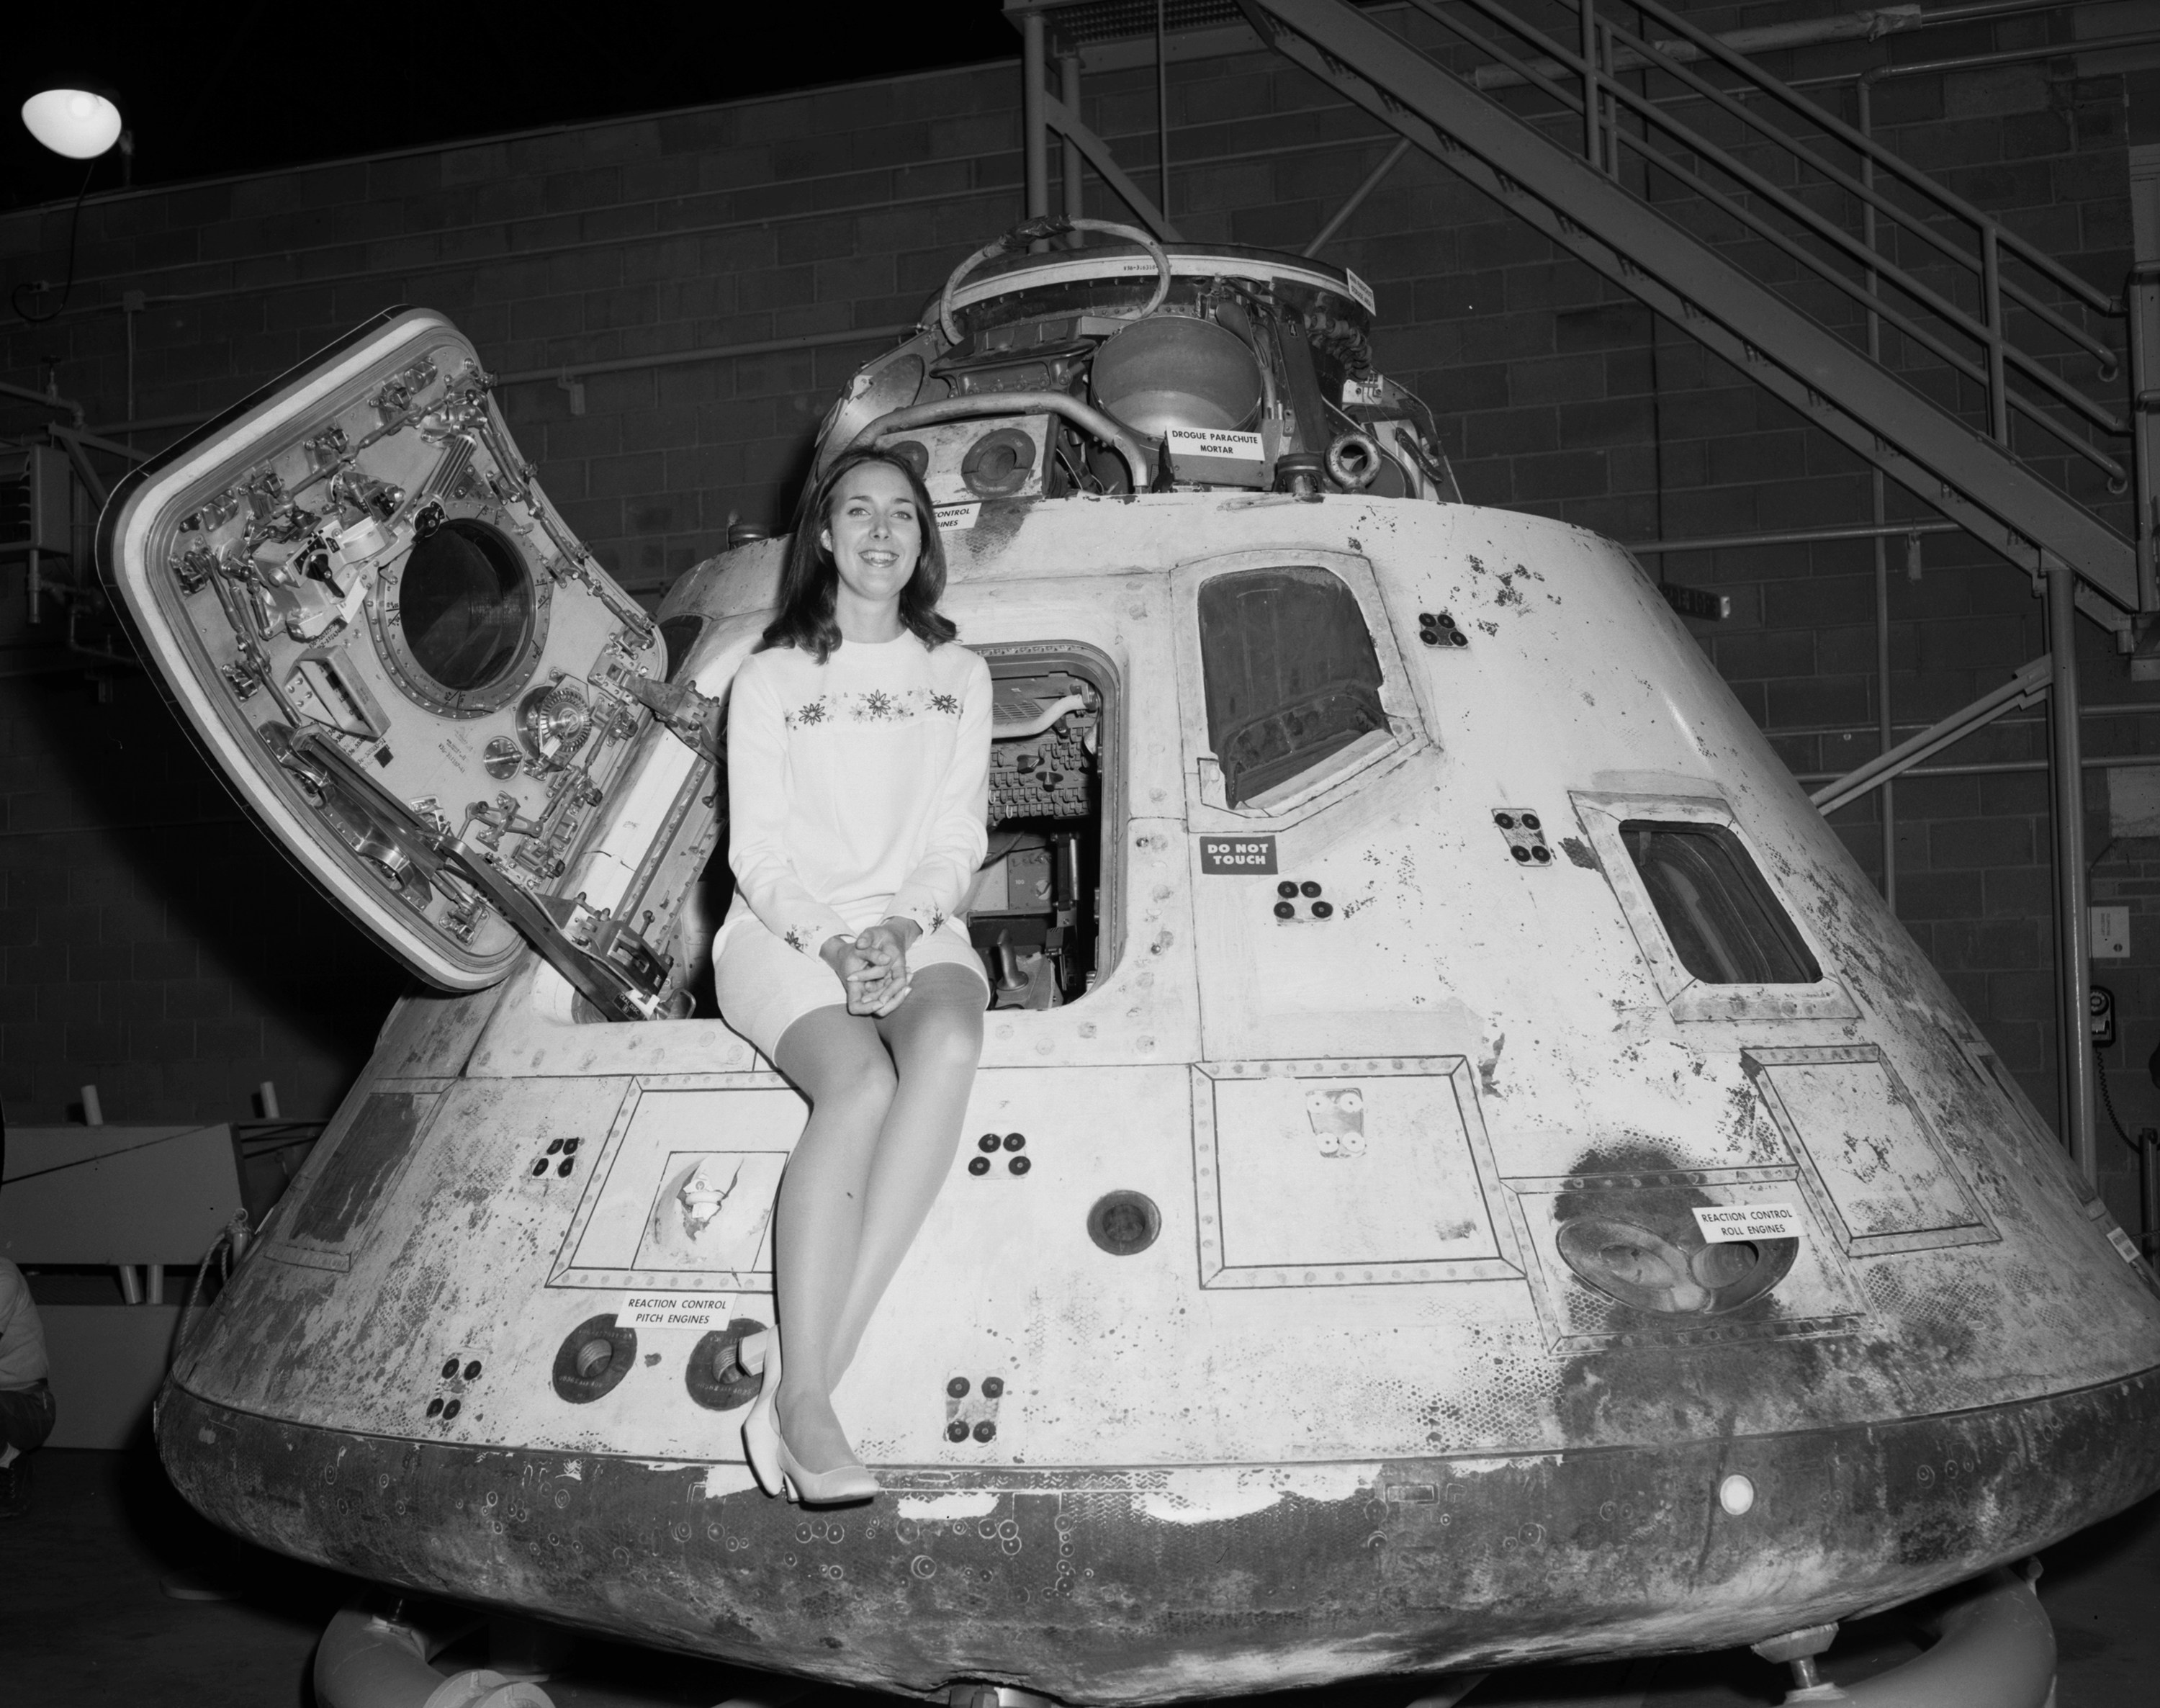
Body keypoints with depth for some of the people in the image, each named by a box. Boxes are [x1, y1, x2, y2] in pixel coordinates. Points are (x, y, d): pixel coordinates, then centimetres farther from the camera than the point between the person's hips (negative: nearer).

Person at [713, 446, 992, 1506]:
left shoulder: (958, 676, 18)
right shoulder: (770, 680, 11)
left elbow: (958, 841, 10)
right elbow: (757, 856, 3)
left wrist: (901, 928, -10)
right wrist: (833, 944, -15)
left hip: (917, 930, 2)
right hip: (785, 935, -2)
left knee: (947, 1044, -35)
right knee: (860, 1083, -35)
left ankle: (800, 1365, -40)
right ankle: (805, 1397, -40)